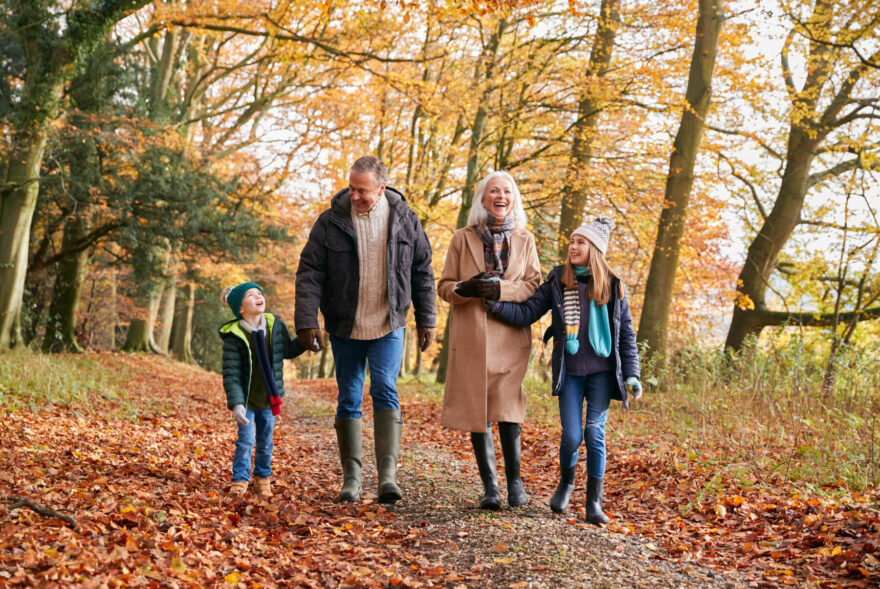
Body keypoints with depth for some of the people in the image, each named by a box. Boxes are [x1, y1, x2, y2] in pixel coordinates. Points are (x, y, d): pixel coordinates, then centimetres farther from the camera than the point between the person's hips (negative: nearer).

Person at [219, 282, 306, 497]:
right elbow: (231, 374, -19)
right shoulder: (233, 337, -18)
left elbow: (288, 350, 14)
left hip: (269, 398, 4)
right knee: (246, 440, -6)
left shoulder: (276, 326, -5)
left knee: (265, 441, 11)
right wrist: (236, 403, -28)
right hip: (246, 399, -4)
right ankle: (240, 479, 12)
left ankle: (263, 478, 30)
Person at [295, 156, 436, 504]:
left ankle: (388, 474, -17)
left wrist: (426, 320, 5)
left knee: (385, 392, -14)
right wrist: (307, 322, -13)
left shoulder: (404, 219, -1)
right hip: (344, 327, 1)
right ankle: (351, 477, 15)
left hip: (389, 326, -1)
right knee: (348, 400, 6)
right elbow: (309, 274, -5)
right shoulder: (330, 222, -5)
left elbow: (422, 272, 6)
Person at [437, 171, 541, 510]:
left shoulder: (525, 240, 11)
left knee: (507, 408, -9)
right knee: (478, 411, 1)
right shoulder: (462, 240, 8)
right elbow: (444, 287, 8)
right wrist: (466, 288, -14)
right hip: (471, 337, 0)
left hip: (511, 336, 0)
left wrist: (500, 288, -14)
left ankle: (514, 480, 5)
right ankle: (489, 486, 10)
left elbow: (534, 286, 3)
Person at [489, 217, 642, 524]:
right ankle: (566, 481, 26)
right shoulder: (557, 281, 3)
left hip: (601, 371, 0)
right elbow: (527, 313, -1)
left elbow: (626, 334, 6)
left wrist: (631, 375, 0)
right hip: (569, 372, 0)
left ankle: (594, 502, 9)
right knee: (571, 436, -5)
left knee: (595, 433, -4)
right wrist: (495, 301, -16)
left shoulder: (612, 286, 3)